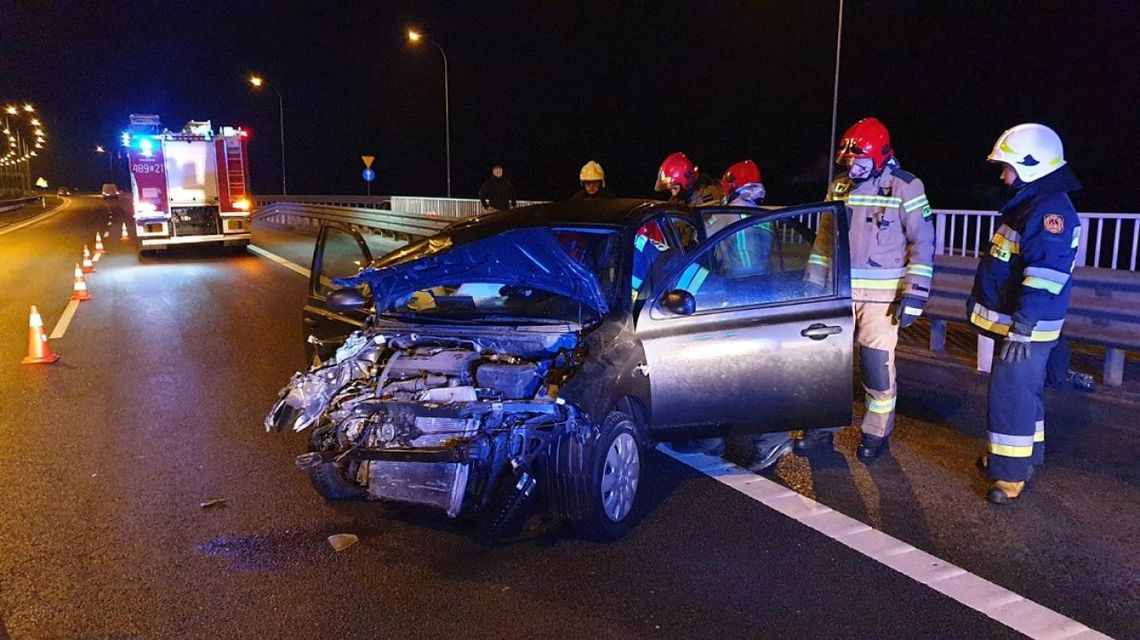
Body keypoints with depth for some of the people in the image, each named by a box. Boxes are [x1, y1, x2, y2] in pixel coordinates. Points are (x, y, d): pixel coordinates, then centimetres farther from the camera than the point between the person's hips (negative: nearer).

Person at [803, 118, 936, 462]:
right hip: (840, 292, 5)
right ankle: (822, 426, 23)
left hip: (882, 296, -5)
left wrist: (914, 295, -12)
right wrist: (812, 286, 11)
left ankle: (877, 434, 17)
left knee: (877, 366, 2)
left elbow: (922, 244, -6)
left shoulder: (905, 187, -6)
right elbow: (824, 241, 15)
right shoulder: (839, 187, 9)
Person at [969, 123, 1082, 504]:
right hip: (1012, 321, 11)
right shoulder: (1024, 203, 14)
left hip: (1026, 328, -11)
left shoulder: (1051, 210, -19)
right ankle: (1023, 456, 35)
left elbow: (1047, 273, -27)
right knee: (1021, 392, 20)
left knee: (1010, 395, -8)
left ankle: (1011, 476, -1)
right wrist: (979, 301, 27)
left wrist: (1023, 327, -30)